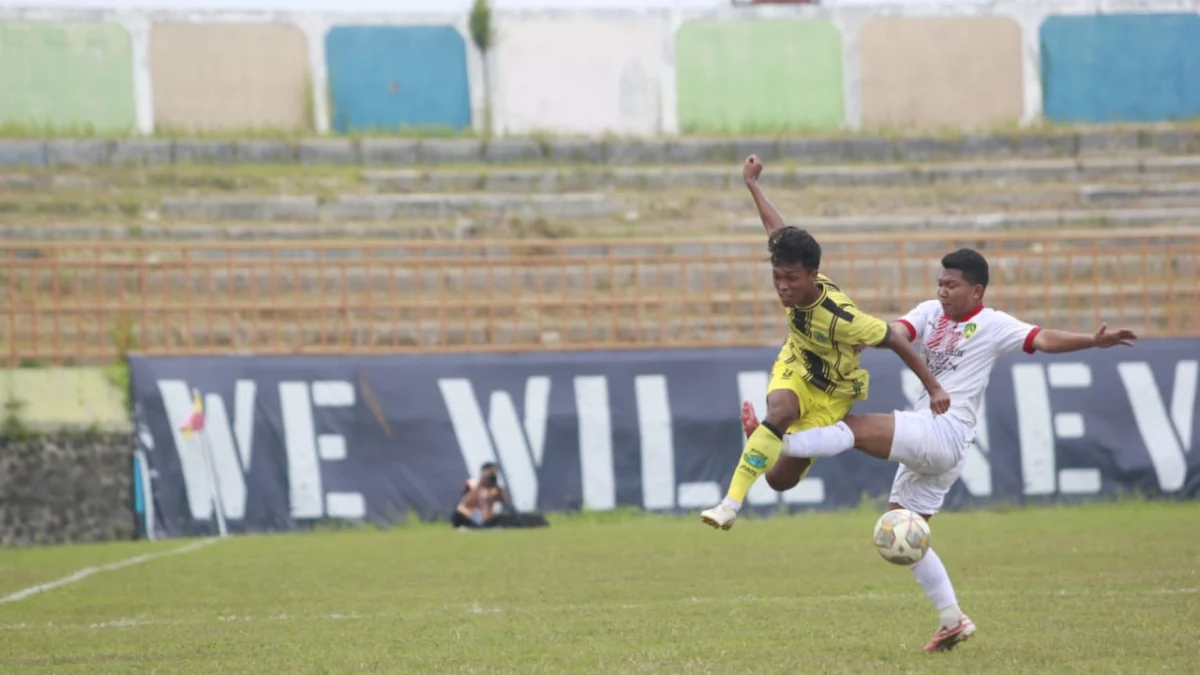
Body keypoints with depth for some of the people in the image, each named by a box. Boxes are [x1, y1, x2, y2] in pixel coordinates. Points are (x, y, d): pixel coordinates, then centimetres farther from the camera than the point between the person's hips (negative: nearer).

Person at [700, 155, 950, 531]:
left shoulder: (841, 317, -38)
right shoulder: (794, 281, -23)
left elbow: (896, 342, -29)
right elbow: (777, 229, -5)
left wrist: (934, 388, -27)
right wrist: (752, 184, 9)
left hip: (832, 391, -3)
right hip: (795, 369, 3)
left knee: (782, 478, -8)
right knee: (780, 412, -34)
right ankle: (731, 503, -28)